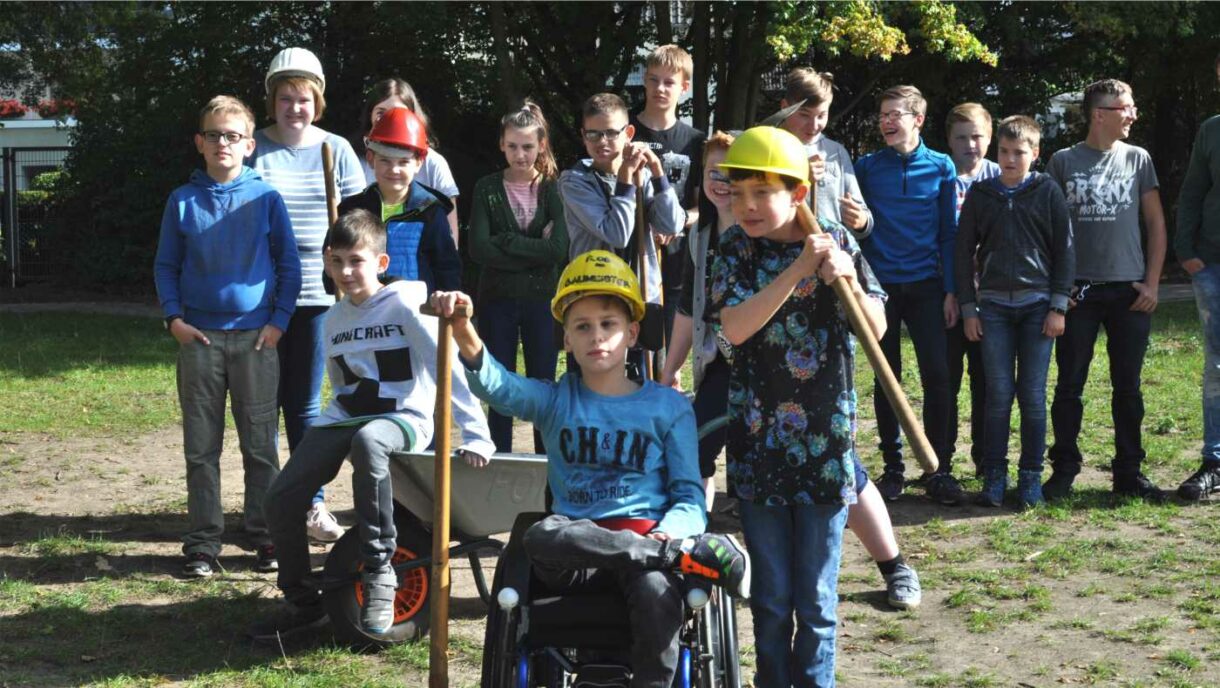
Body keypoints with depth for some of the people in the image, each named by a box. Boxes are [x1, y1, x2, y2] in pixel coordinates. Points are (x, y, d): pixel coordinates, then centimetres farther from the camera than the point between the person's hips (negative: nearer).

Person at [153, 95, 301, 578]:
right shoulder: (182, 202, 5)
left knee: (261, 445, 4)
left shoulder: (266, 198, 2)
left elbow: (289, 265, 5)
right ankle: (202, 544, 11)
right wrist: (173, 317, -2)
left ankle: (264, 537, 13)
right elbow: (165, 265, 11)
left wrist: (279, 320, -4)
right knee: (201, 447, 5)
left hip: (256, 337, -1)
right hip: (199, 338, 1)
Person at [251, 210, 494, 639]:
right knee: (281, 499, -11)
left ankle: (379, 575, -30)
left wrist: (475, 436, -17)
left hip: (402, 419, -6)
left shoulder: (403, 304, -8)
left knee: (367, 440, -42)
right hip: (343, 419, 6)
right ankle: (302, 603, 10)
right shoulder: (335, 319, 12)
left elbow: (448, 370, -13)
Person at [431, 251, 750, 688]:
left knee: (657, 596, -38)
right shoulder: (555, 401, 14)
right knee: (541, 538, -35)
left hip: (645, 543, -2)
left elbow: (689, 498, 5)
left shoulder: (667, 407, 11)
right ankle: (695, 553, -29)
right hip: (576, 557, 2)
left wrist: (664, 537, -18)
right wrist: (463, 330, -27)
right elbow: (498, 386, -7)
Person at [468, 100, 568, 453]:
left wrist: (505, 241, -13)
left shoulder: (553, 190, 0)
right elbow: (479, 249, -10)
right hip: (497, 301, 1)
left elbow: (558, 250, -14)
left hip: (542, 300, 0)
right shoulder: (487, 189, 2)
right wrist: (534, 249, -14)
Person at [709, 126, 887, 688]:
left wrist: (849, 281, -21)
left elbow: (876, 329, -2)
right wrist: (799, 269, -23)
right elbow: (735, 327, -17)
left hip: (825, 444, 0)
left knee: (817, 600, 7)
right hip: (760, 444, 0)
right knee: (771, 598, 10)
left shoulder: (835, 241, 0)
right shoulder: (737, 249, -1)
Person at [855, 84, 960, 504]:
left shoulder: (941, 167, 3)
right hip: (881, 287, 1)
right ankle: (893, 467, 14)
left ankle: (940, 470, 3)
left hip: (926, 286, 0)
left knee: (936, 375, -4)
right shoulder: (867, 167, 3)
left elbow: (949, 232, 4)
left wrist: (950, 291, -1)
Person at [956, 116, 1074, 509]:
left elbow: (1065, 250, 3)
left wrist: (1058, 307, -3)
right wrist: (968, 309, 3)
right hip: (993, 305, 1)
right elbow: (964, 251, 9)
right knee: (998, 394, 0)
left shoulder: (1047, 192, 3)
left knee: (1033, 395, 0)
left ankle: (1031, 477, 9)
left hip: (1037, 303, -1)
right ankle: (994, 476, 6)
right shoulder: (981, 194, 7)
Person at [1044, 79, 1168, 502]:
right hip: (1078, 290, -1)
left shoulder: (1137, 159, 8)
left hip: (1129, 291, 1)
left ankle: (1128, 472, 14)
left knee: (1127, 386, 6)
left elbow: (1156, 223, 9)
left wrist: (1152, 282, 2)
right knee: (1070, 384, 1)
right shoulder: (1064, 162, 3)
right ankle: (1064, 470, 11)